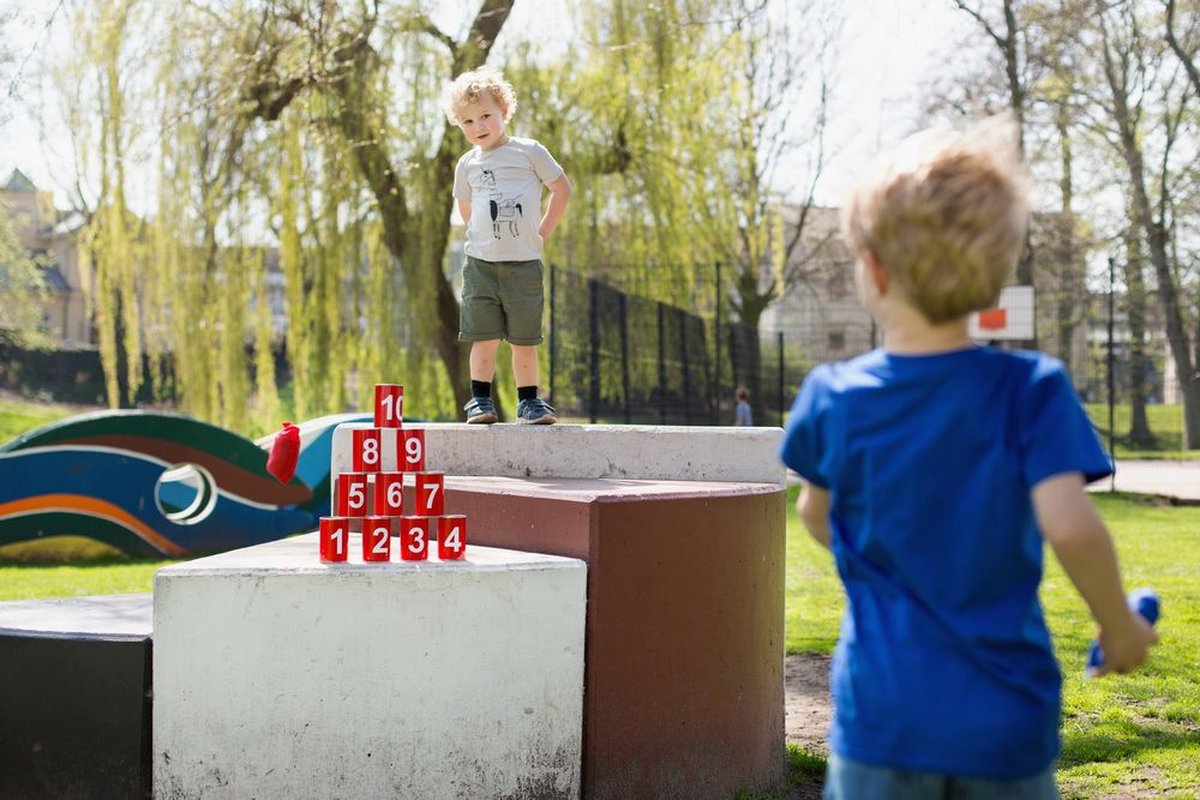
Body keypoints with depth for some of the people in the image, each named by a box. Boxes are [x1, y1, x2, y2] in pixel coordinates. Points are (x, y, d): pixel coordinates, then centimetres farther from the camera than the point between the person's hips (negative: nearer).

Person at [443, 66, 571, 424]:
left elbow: (562, 189, 5)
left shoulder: (529, 152, 0)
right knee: (484, 337, -1)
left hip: (524, 262, -2)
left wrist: (543, 232, 2)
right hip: (481, 263, 2)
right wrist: (482, 237, 14)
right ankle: (480, 399, 8)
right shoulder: (467, 165, 10)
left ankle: (528, 400, 12)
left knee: (525, 340, 2)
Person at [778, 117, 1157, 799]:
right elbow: (1071, 525, -22)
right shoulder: (1032, 391, -11)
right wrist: (1120, 625, -4)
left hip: (884, 718, 1)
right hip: (1008, 726, 0)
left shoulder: (832, 399, -5)